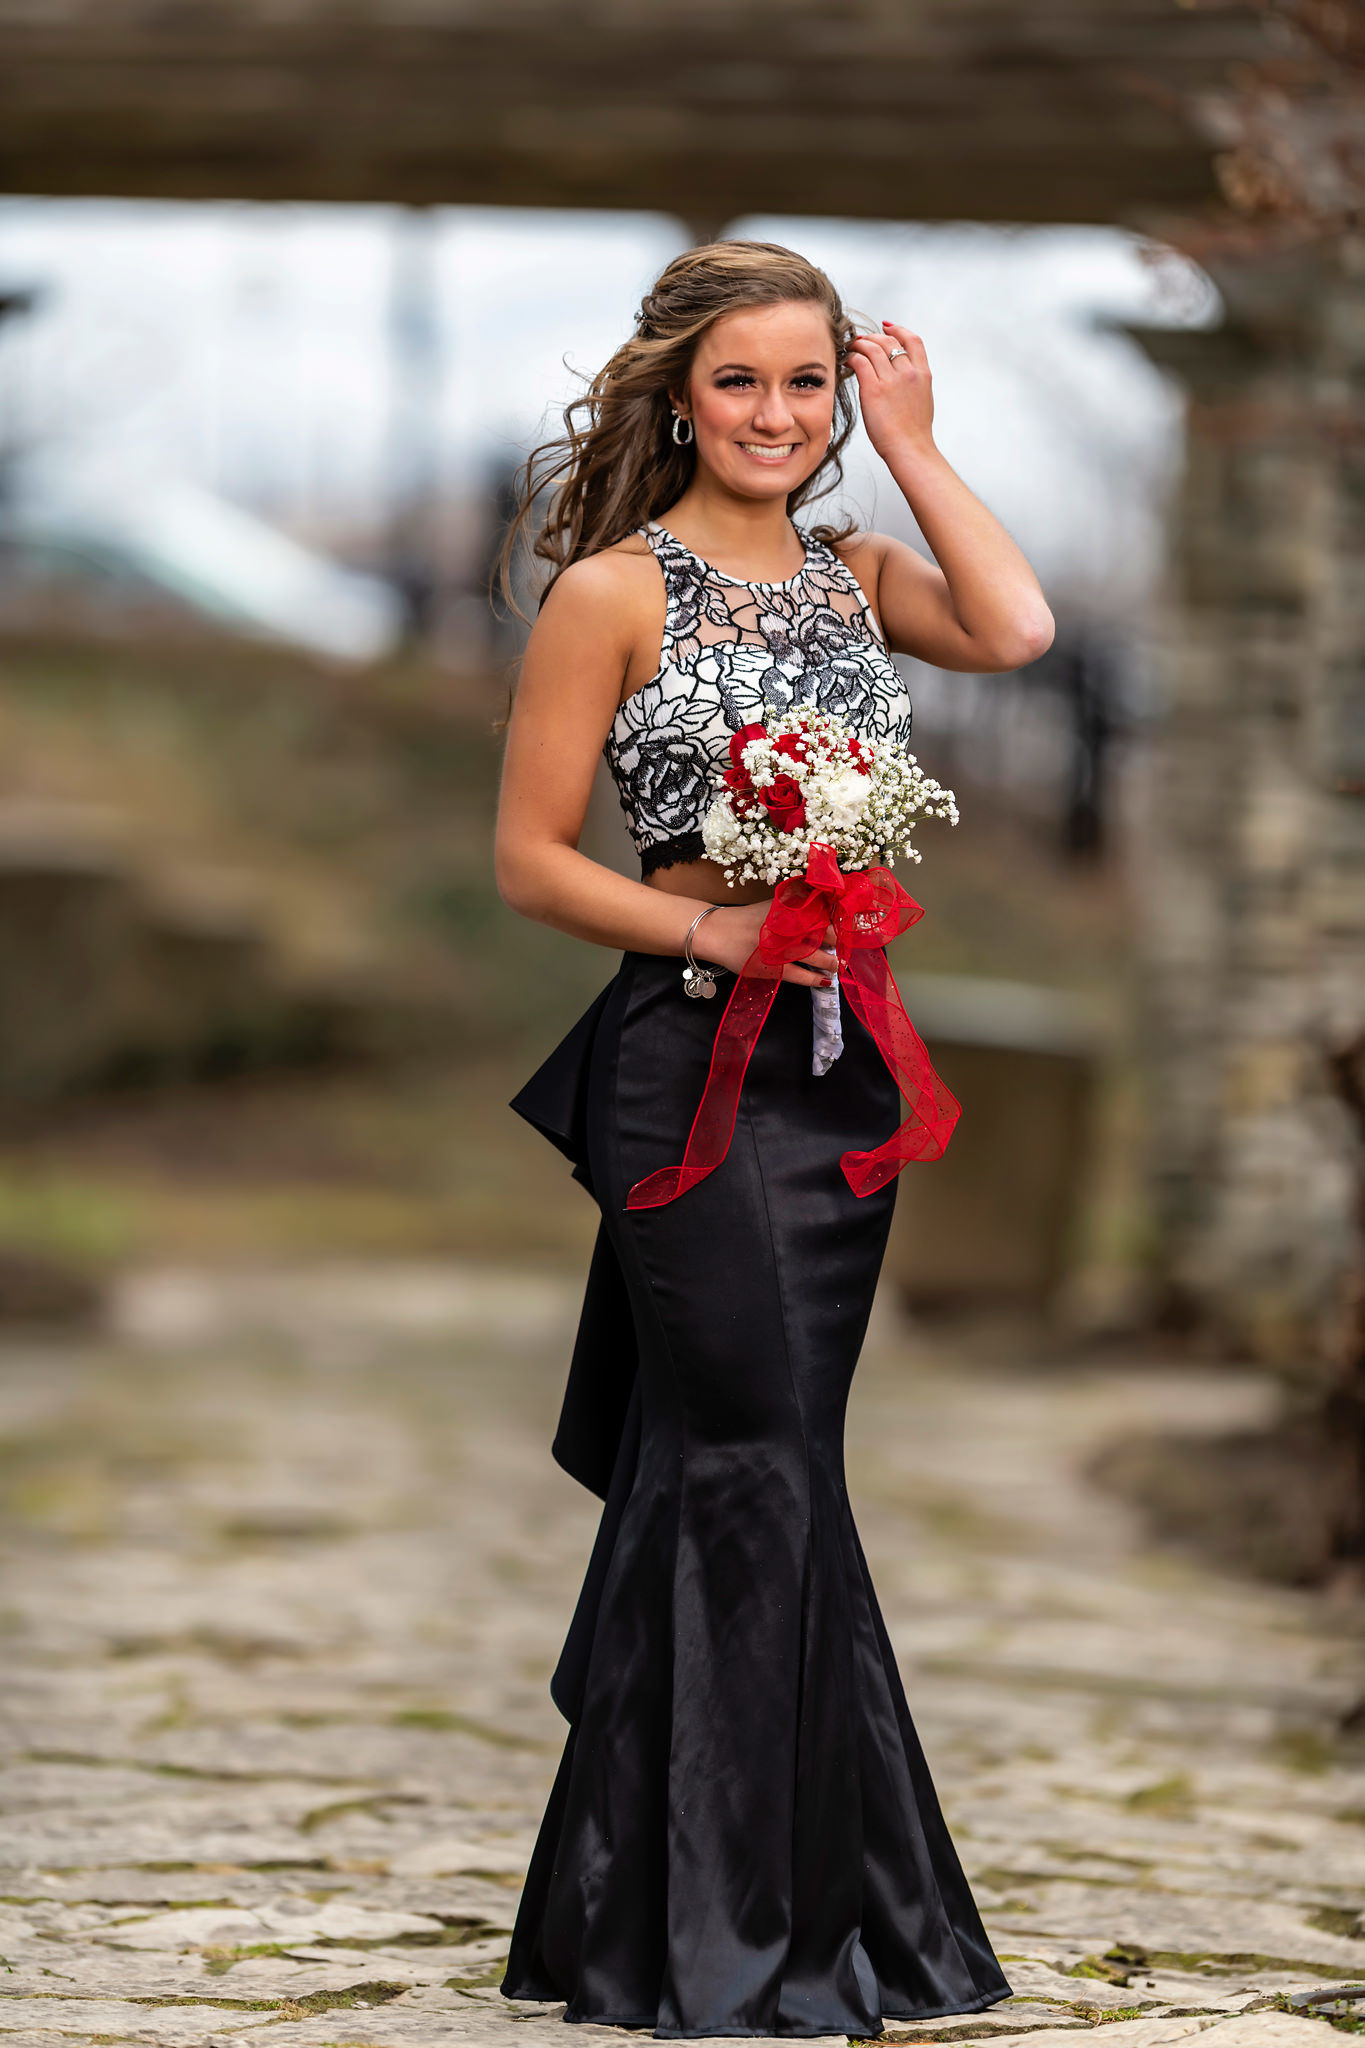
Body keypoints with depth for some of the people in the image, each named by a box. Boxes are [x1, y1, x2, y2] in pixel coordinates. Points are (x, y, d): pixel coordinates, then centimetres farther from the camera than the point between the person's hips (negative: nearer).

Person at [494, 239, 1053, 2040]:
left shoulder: (853, 573, 11)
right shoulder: (615, 592, -5)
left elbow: (1015, 628, -9)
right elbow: (528, 860, -5)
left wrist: (912, 449, -3)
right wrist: (712, 928, -17)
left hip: (844, 1061, 6)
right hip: (691, 1065, -6)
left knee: (739, 1471, 11)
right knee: (754, 1469, -8)